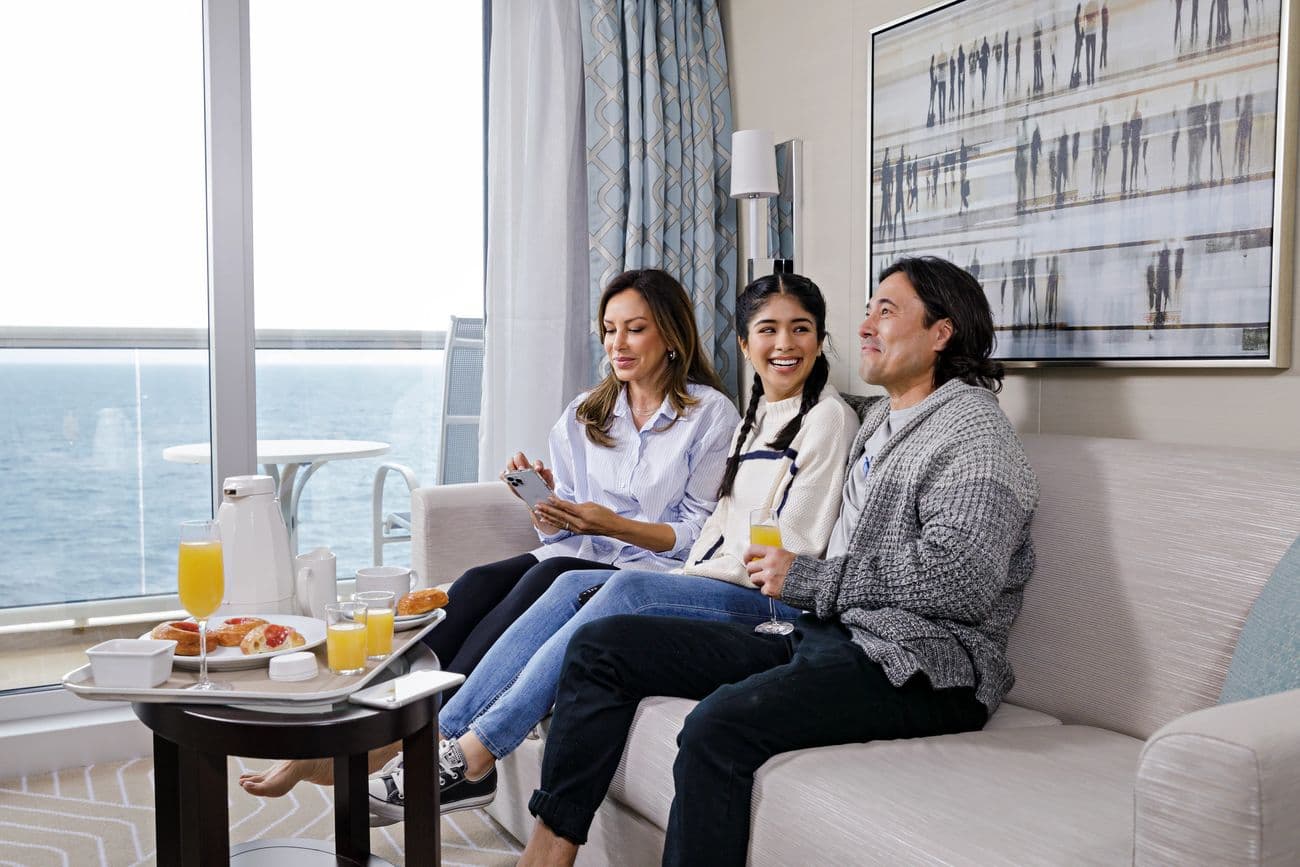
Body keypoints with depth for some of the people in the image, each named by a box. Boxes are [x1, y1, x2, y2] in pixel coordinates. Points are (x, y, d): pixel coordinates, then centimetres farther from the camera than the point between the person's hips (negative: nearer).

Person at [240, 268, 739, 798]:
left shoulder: (711, 413, 1)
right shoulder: (585, 413, 16)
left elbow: (702, 534, -4)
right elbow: (557, 530, 14)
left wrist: (611, 524, -17)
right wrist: (545, 498, -10)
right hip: (575, 558, 5)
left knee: (547, 578, -34)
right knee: (477, 584, -25)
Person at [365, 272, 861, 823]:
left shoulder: (827, 416, -5)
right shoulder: (756, 415, 20)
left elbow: (795, 549, -11)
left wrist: (697, 574, -10)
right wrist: (689, 571, -2)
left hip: (774, 601, -7)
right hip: (714, 582, 8)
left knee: (629, 589, -29)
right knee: (572, 585, -13)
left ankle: (474, 757, -28)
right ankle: (444, 735, -18)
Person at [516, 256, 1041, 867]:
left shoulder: (973, 429, -6)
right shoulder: (880, 415, 22)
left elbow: (960, 579, -20)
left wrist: (808, 578, -13)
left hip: (919, 666, -9)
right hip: (821, 636, 9)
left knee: (720, 725, -37)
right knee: (599, 645, 0)